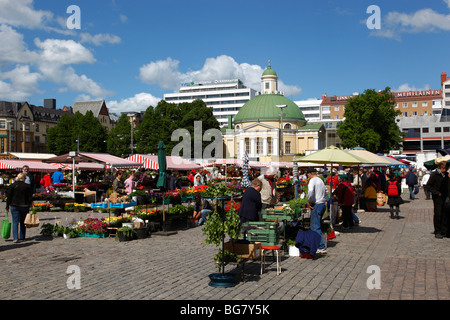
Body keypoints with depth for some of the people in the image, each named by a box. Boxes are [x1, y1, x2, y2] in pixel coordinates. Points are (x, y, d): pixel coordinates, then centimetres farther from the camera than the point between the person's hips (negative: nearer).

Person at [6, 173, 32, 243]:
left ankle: (15, 238, -10)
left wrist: (7, 206, 6)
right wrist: (29, 206, 8)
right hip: (24, 206, 1)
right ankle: (22, 237, 17)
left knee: (15, 222, 0)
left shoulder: (12, 186, -2)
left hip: (14, 206, -1)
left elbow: (8, 197, 0)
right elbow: (30, 198, 0)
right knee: (23, 222, 12)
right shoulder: (27, 186, -2)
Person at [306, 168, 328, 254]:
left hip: (316, 205, -9)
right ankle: (316, 244, 20)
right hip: (323, 204, 9)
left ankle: (321, 247, -10)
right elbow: (326, 192, 25)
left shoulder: (312, 180, -9)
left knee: (315, 227, -7)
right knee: (317, 225, 16)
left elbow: (310, 191, -27)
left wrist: (309, 201, -14)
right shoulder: (321, 180, 17)